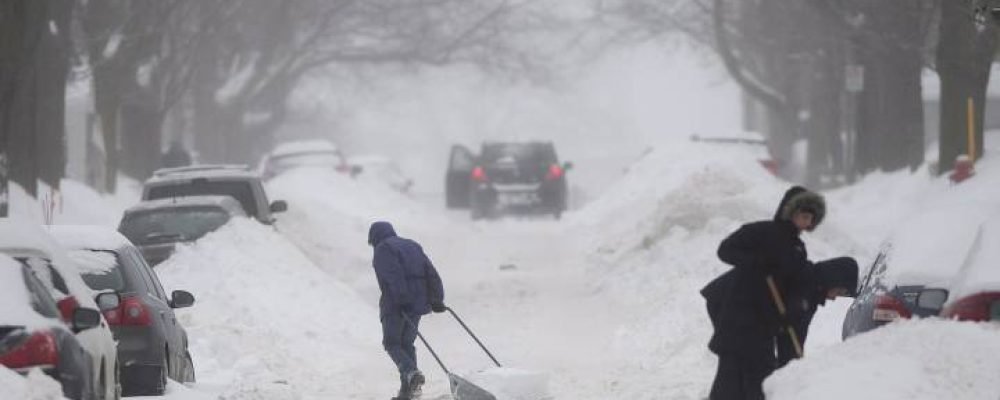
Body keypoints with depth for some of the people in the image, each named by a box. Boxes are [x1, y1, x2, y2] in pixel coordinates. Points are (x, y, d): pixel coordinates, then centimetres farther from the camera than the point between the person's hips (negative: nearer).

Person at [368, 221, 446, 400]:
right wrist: (436, 299, 7)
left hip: (395, 303, -7)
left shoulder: (382, 250, 0)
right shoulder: (413, 246, 22)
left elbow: (393, 276, -17)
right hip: (418, 302, 7)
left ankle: (411, 372, -25)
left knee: (391, 343, 1)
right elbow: (431, 273, 13)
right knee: (407, 343, 14)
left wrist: (401, 298, -24)